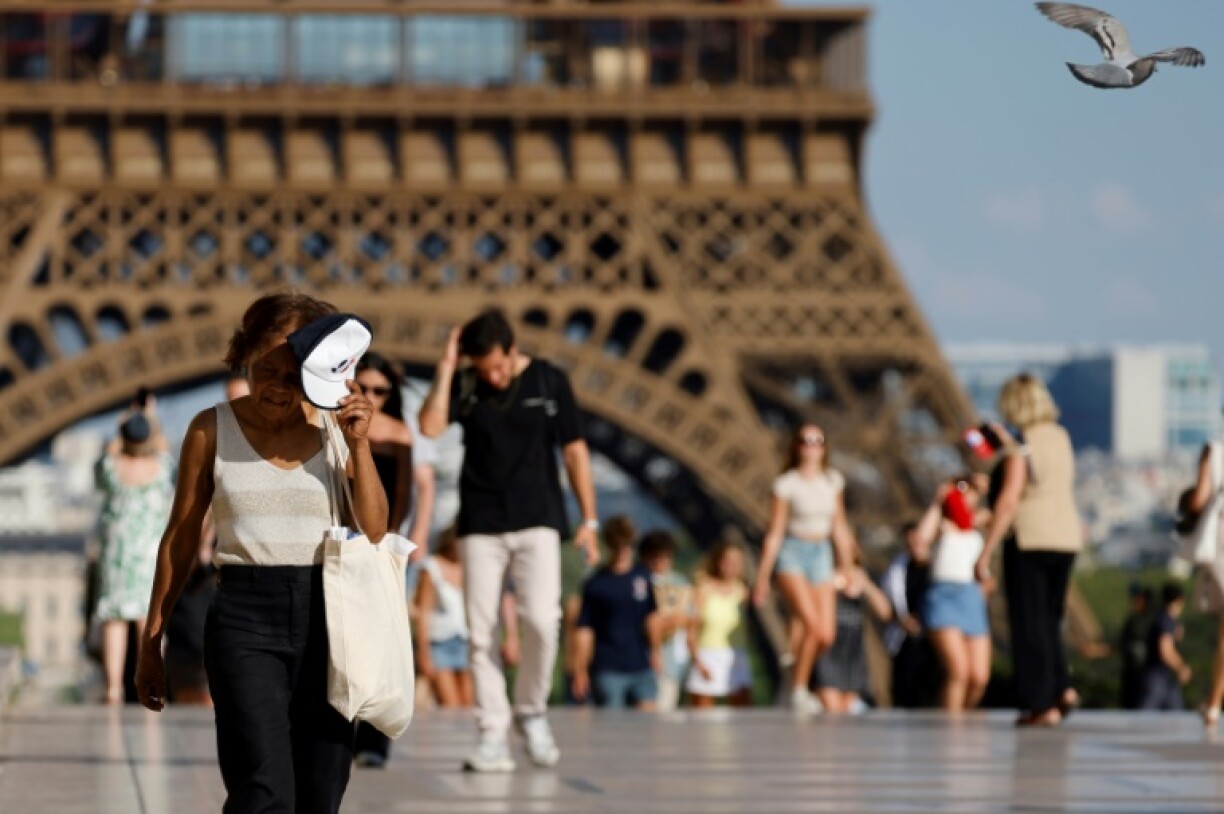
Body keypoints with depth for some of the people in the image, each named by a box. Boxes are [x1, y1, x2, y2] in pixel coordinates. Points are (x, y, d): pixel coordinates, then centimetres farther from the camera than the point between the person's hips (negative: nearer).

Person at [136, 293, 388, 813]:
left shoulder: (334, 427, 6)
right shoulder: (212, 430, 1)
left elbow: (373, 532, 0)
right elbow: (180, 538, 8)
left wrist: (359, 446, -10)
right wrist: (151, 639, 10)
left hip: (324, 616, 3)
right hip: (245, 619, -3)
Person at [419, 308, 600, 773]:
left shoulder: (550, 382, 2)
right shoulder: (464, 386, 2)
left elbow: (574, 450, 6)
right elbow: (431, 427, -15)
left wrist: (589, 519, 3)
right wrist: (446, 368, -13)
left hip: (537, 523, -1)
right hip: (481, 525, 1)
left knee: (540, 621, -16)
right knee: (482, 631, -2)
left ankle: (532, 711, 7)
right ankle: (493, 735, 5)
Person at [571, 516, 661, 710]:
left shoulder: (642, 576, 8)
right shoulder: (596, 584, -2)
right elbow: (585, 631, -3)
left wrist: (654, 650, 15)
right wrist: (581, 671, -6)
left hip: (641, 667, 3)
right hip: (608, 670, -3)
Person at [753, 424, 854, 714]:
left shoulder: (833, 481, 8)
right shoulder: (787, 484, -6)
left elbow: (839, 528, 17)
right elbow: (774, 533, -4)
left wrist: (847, 567, 18)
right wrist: (763, 576, -5)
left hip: (821, 555, 5)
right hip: (793, 553, -5)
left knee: (826, 636, -6)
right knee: (812, 624, -22)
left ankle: (797, 677, 20)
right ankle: (798, 690, -9)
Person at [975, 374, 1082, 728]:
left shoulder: (1021, 447, -13)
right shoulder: (1060, 438, 8)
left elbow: (1008, 502, -18)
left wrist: (985, 553, -16)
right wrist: (1008, 444, 34)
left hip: (1028, 542, -7)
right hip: (1066, 538, 7)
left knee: (1030, 625, 0)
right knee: (1048, 620, 20)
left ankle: (1042, 705, 0)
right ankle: (1062, 688, 6)